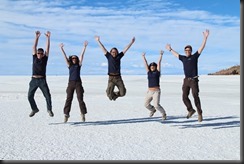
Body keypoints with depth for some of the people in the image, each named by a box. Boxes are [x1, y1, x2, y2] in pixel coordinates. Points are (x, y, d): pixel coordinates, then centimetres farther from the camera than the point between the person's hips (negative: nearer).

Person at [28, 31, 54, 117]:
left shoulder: (45, 59, 5)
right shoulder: (34, 57, 9)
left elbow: (47, 48, -1)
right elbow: (34, 47, 4)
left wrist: (48, 38, -6)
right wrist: (37, 37, -2)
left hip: (42, 80, -2)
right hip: (34, 80, 2)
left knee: (48, 95, -7)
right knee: (30, 96, 3)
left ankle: (49, 109, 11)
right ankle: (34, 109, 24)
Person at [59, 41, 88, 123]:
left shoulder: (79, 65, 9)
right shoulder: (69, 65, 12)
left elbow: (81, 55, 2)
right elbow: (65, 57, 6)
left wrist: (84, 47, -3)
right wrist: (61, 48, 1)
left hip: (78, 83, -1)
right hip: (71, 83, 1)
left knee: (80, 98, -2)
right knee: (68, 99, -1)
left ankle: (83, 114, 3)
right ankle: (66, 114, -1)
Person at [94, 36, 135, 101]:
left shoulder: (119, 56, 9)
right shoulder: (109, 56, 5)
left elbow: (126, 49, 10)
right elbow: (103, 48, 7)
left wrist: (131, 42, 11)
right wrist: (98, 41, 9)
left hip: (118, 78, 2)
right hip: (111, 78, -2)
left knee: (123, 93, -3)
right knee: (109, 94, -9)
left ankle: (116, 94, 30)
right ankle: (112, 95, 28)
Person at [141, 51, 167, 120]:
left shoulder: (157, 72, 2)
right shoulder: (149, 72, 10)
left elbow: (159, 63, -3)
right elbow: (145, 63, 13)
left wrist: (161, 55, -5)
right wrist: (143, 57, 17)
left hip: (156, 91, -5)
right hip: (149, 92, 5)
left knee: (156, 105, -18)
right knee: (146, 104, 13)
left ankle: (163, 113, 8)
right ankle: (153, 110, 43)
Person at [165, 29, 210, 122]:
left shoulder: (195, 56, 2)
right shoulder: (183, 58, 15)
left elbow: (202, 47, -5)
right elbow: (176, 54, 33)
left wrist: (205, 38, -12)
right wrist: (170, 49, 45)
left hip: (194, 80, -5)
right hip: (186, 80, 5)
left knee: (196, 97, -10)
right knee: (184, 97, 3)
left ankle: (200, 113, -2)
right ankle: (191, 110, 23)